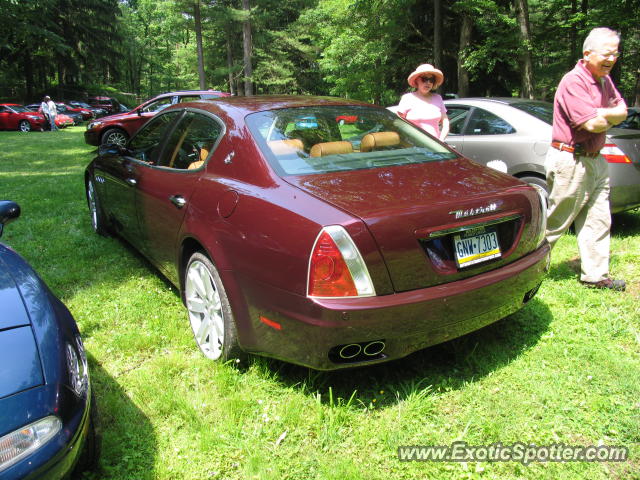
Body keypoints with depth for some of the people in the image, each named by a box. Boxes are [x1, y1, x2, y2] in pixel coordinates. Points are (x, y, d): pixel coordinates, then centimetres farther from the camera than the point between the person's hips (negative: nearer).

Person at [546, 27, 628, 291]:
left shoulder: (604, 80, 14)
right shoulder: (573, 82, -16)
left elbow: (622, 111, 6)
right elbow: (594, 124, -22)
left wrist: (600, 114, -12)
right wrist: (608, 115, -1)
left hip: (595, 159, 9)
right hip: (570, 161, -9)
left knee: (598, 220, 10)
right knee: (556, 221, -1)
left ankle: (596, 276, 18)